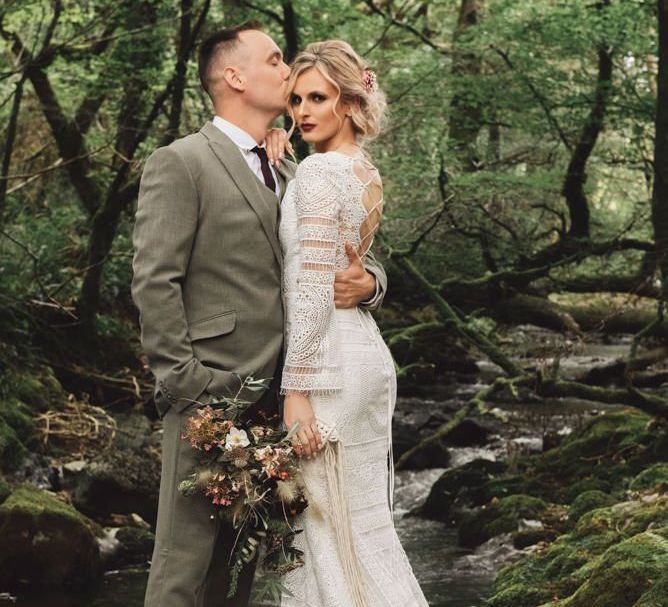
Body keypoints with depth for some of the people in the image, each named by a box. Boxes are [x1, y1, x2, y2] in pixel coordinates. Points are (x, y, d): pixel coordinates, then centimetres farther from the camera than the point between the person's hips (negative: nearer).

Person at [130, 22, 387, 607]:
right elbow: (154, 283, -11)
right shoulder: (179, 164, -5)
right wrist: (187, 385, -16)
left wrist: (367, 280, -5)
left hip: (276, 399, 7)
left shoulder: (288, 174, 18)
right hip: (210, 401, -7)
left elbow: (355, 254, 20)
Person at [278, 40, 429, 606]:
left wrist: (296, 390, -20)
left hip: (331, 361, -9)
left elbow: (313, 287, -20)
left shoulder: (319, 171, -14)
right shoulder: (367, 172, 14)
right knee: (365, 522, 14)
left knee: (332, 529, -2)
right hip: (368, 353, 9)